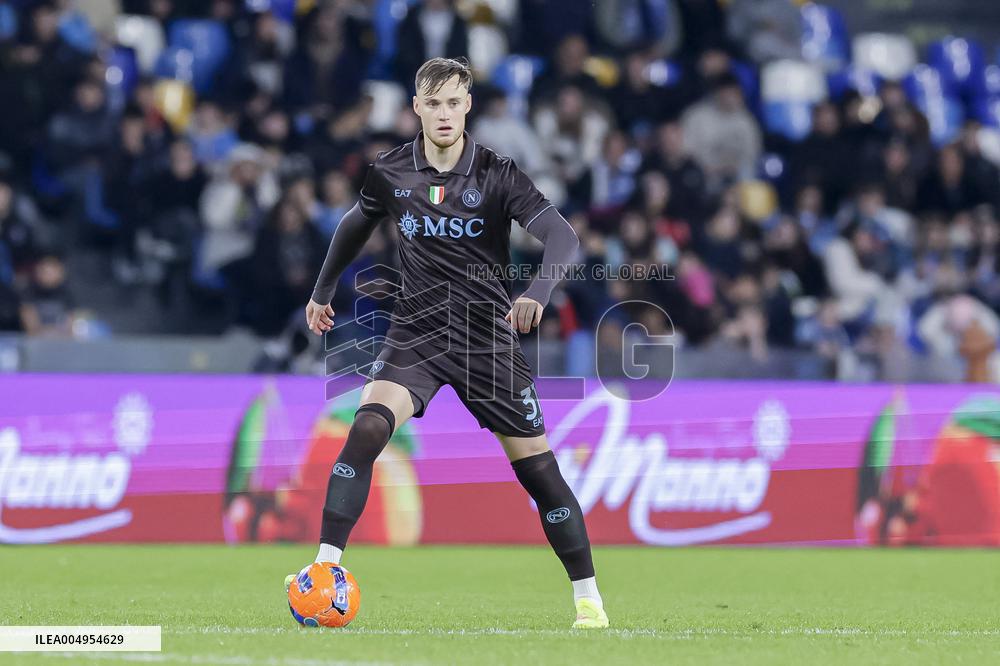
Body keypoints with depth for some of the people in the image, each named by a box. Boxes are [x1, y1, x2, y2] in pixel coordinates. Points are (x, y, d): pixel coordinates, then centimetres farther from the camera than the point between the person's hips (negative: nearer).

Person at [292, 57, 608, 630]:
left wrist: (539, 291, -40)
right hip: (415, 335, 1)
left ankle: (589, 598, 14)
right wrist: (324, 291, 27)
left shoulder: (497, 175, -11)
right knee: (367, 430, -24)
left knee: (538, 469, 1)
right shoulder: (390, 173, -2)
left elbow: (563, 238, -21)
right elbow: (357, 225, 20)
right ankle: (325, 566, -24)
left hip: (488, 341, -1)